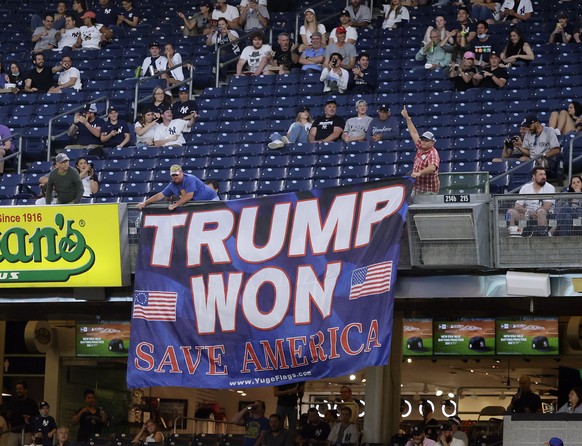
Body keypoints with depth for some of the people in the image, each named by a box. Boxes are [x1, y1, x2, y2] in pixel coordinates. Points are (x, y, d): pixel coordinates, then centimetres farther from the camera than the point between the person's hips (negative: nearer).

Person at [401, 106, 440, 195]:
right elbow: (414, 133, 17)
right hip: (417, 187, 8)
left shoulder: (433, 154, -15)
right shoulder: (420, 148, 8)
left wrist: (419, 173, -47)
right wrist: (407, 118, 19)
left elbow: (432, 168, -33)